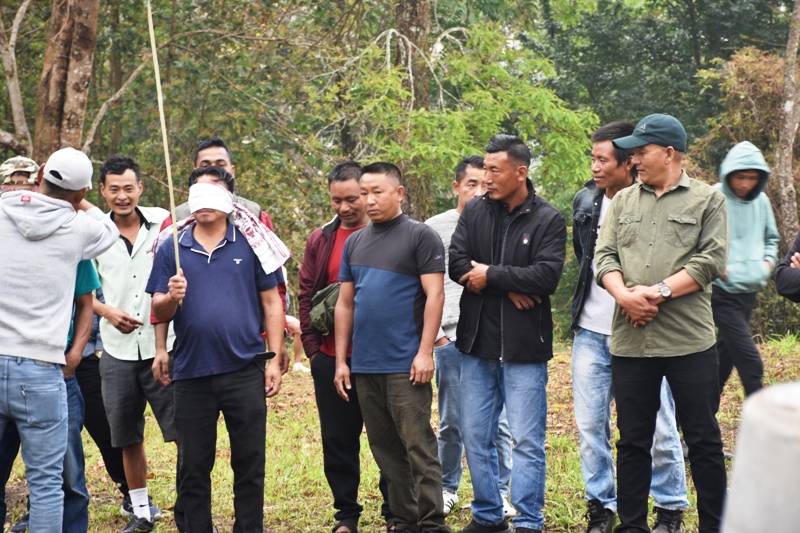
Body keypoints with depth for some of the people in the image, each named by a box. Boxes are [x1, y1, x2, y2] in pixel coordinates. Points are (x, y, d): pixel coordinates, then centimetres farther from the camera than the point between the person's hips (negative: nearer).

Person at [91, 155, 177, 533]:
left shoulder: (164, 223, -2)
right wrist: (107, 311, -6)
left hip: (164, 348, -2)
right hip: (118, 351, 2)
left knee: (185, 431, -5)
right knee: (128, 438, 12)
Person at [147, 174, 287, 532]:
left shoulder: (249, 244, 4)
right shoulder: (172, 248, 7)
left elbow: (271, 303, 5)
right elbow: (158, 313, 6)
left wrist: (275, 359, -2)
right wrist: (171, 297, -17)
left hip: (245, 371, -1)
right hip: (191, 375, 1)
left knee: (250, 463, 4)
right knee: (192, 468, 8)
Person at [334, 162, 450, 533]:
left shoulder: (420, 236, -3)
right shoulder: (355, 243, 15)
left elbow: (434, 295, -8)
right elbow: (345, 303, 16)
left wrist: (425, 352, -15)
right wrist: (341, 360, 11)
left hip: (406, 365, -6)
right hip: (365, 365, 6)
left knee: (418, 447, -6)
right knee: (385, 450, 10)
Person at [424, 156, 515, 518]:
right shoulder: (436, 228, 5)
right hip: (451, 339, 0)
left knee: (498, 423, 2)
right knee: (452, 424, 7)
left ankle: (499, 492, 14)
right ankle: (447, 488, 22)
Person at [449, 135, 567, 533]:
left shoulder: (547, 220, -7)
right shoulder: (474, 212, 5)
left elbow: (547, 276, -17)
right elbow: (456, 263, -4)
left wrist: (490, 276, -13)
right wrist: (510, 288, -15)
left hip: (524, 348, -4)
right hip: (477, 344, 5)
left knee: (527, 441, 1)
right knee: (475, 437, 12)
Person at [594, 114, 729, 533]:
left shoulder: (707, 200, 3)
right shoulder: (623, 201, 15)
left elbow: (712, 259, -7)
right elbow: (605, 256, 8)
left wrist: (660, 291, -15)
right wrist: (624, 294, -11)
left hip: (689, 341, -3)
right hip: (630, 339, 4)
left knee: (703, 440, 3)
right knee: (633, 441, 9)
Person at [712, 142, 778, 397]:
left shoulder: (761, 201, 6)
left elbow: (771, 238, 22)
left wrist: (768, 260, 4)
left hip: (750, 290, 7)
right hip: (723, 292, -6)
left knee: (726, 354, 16)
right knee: (750, 362, -11)